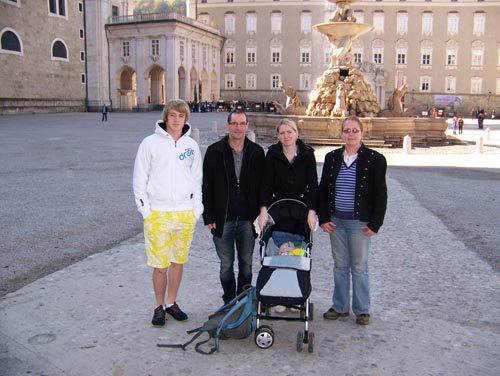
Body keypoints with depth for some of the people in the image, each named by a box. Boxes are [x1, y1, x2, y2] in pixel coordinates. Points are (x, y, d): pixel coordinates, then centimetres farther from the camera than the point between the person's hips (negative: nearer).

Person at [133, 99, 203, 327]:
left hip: (185, 213, 3)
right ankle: (160, 306, 19)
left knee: (178, 261, 12)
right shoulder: (150, 143, -2)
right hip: (158, 213, -3)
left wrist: (197, 209, 6)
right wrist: (145, 209, -6)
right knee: (159, 263, 1)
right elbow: (140, 178, 0)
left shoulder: (191, 145, 8)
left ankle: (172, 302, 28)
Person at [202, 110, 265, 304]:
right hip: (223, 220, -1)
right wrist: (209, 217, -6)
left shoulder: (256, 152, 3)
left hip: (248, 220, 1)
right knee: (226, 266, 8)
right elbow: (206, 187, -1)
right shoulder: (215, 151, -1)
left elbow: (262, 186, 6)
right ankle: (229, 303, 24)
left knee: (246, 264, 12)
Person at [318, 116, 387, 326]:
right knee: (340, 266, 13)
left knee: (359, 267, 7)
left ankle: (362, 310, 21)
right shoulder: (332, 158, 5)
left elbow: (380, 195, -4)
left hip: (360, 222, -3)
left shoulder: (375, 160, -5)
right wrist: (323, 218, 1)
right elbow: (323, 190, 9)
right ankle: (340, 307, 25)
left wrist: (375, 224, -8)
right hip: (336, 221, 4)